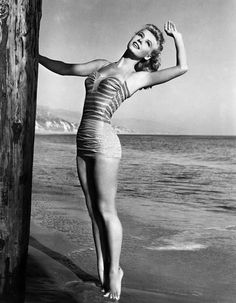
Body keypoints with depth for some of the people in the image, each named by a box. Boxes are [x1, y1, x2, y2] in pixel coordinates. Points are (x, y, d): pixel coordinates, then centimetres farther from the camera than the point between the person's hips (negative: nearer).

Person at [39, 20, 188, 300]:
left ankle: (114, 271, 13)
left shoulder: (138, 77, 4)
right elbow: (63, 68, 28)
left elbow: (182, 68, 1)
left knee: (106, 210, -2)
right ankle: (101, 268, 20)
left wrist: (177, 37, 12)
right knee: (94, 211, 9)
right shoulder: (102, 65, 19)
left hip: (104, 143, -6)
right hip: (83, 144, 6)